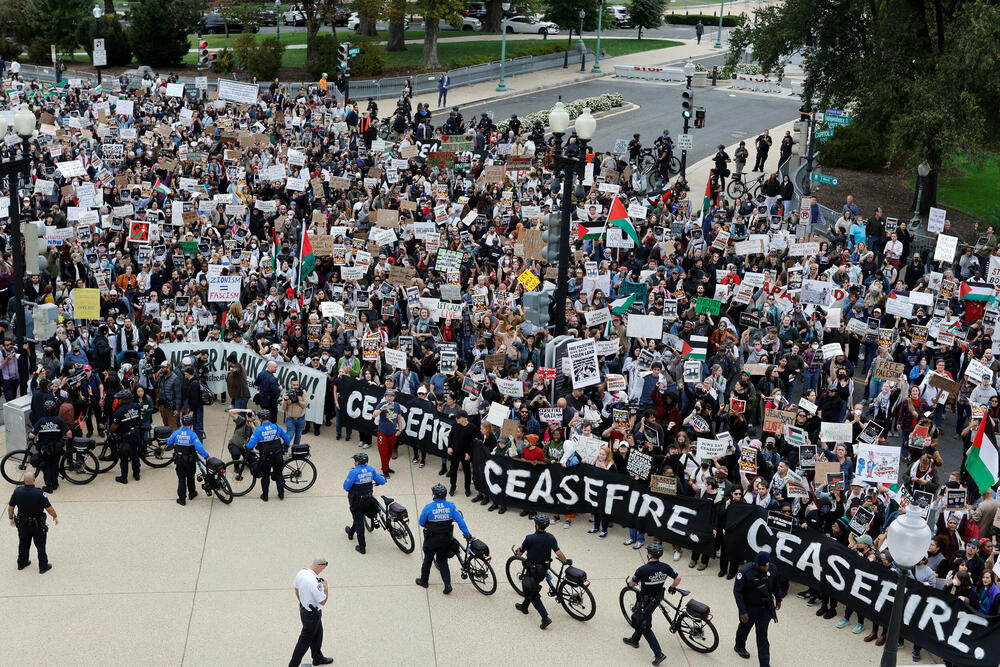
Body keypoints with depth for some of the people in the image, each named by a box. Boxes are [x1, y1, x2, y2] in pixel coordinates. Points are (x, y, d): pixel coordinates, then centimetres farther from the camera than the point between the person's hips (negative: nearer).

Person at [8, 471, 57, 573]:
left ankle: (21, 563, 41)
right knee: (40, 545, 13)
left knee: (23, 544, 24)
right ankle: (43, 566, 24)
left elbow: (10, 508, -4)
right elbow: (49, 509, -20)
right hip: (37, 525, -3)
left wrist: (11, 518, 15)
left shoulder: (17, 491, -15)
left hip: (22, 524, 4)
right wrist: (55, 517, -1)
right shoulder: (39, 493, -26)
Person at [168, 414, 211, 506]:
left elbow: (169, 442, 6)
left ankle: (181, 499, 10)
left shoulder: (176, 433, -9)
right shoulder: (192, 434, -18)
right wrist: (206, 456, -17)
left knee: (181, 478, 10)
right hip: (189, 460, -1)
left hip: (179, 460, 2)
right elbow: (199, 447, -25)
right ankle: (192, 494, 37)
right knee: (190, 477, 20)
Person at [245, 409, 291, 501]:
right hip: (277, 456, 2)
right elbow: (287, 439, 4)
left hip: (265, 459, -2)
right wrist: (285, 448, 23)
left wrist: (245, 447, 6)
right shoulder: (277, 427, -5)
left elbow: (250, 445, -16)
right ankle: (281, 494, 26)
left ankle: (265, 496, 23)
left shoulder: (258, 430, -14)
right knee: (278, 474, 20)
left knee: (265, 476, 15)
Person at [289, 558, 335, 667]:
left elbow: (297, 589, 10)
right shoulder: (315, 582, -35)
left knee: (317, 634, 27)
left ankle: (318, 658, 46)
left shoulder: (301, 572, -9)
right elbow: (322, 602, -24)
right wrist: (326, 589, -10)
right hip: (312, 615, -9)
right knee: (305, 640, 7)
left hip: (304, 608, 9)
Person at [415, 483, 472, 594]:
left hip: (432, 539, -3)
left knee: (428, 559, 18)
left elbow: (421, 523, -6)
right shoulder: (451, 506, -9)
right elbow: (460, 521, -8)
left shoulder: (428, 507, -16)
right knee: (442, 561, 17)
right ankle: (448, 584, 5)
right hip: (446, 539, 3)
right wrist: (467, 534, -1)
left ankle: (423, 580, 35)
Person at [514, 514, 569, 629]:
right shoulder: (551, 538, -8)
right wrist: (566, 561, 1)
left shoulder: (529, 538, -19)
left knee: (533, 594, 4)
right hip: (544, 569, 5)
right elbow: (558, 553, -15)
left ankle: (545, 618, -9)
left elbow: (519, 553, -8)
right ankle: (524, 607, 46)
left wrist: (518, 550, 15)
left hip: (532, 570, -5)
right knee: (532, 586, 29)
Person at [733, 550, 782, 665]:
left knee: (762, 635, 3)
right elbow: (737, 591, -22)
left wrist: (778, 599, 19)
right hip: (749, 608, -2)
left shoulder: (772, 569, -14)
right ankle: (739, 647, 53)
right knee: (744, 629, 23)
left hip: (765, 607, 2)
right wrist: (742, 611, -24)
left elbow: (775, 585, 6)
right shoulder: (745, 572, -28)